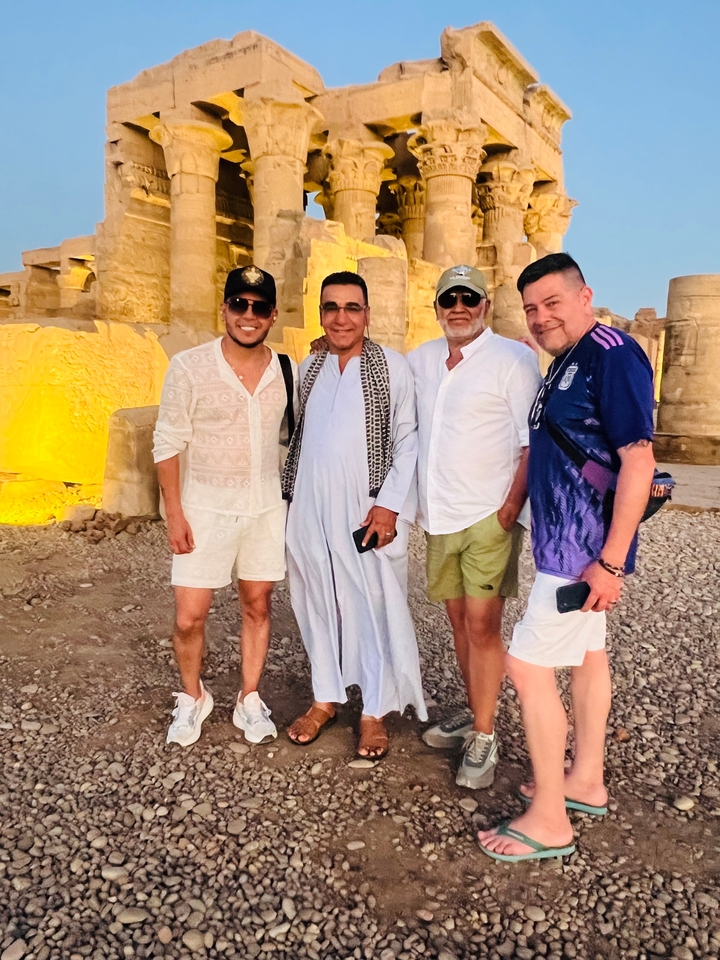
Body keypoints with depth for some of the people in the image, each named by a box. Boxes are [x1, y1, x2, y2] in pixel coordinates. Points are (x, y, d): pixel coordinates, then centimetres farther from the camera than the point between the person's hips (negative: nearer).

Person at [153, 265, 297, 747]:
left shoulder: (288, 372, -1)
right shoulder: (189, 367, -9)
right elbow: (168, 443, -6)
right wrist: (175, 514, -9)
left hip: (268, 508, 2)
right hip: (206, 508, -2)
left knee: (258, 606, 11)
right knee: (189, 617, 1)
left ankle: (250, 699, 30)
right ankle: (192, 697, 28)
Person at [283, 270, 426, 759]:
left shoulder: (393, 367, -3)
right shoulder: (307, 368, 11)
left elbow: (407, 441, -6)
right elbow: (297, 436, 15)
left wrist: (390, 505, -14)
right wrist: (288, 494, 10)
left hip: (368, 509, -4)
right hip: (310, 508, 4)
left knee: (374, 608, 2)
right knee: (318, 604, 12)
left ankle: (375, 712, 19)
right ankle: (326, 698, 29)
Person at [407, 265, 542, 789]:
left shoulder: (513, 358, -6)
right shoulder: (421, 361, 11)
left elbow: (535, 441, -10)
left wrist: (513, 505, -17)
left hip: (489, 515, -6)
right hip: (439, 515, 6)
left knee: (482, 623, -6)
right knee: (459, 618, 15)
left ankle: (484, 738, 7)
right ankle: (475, 713, 31)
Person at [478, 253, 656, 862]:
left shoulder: (612, 355, -18)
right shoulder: (565, 362, 11)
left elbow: (639, 460, -24)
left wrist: (611, 561, -26)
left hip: (585, 548, -10)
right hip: (566, 540, 10)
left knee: (529, 665, -6)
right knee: (587, 655, 18)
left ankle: (549, 821, 9)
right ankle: (587, 782, 35)